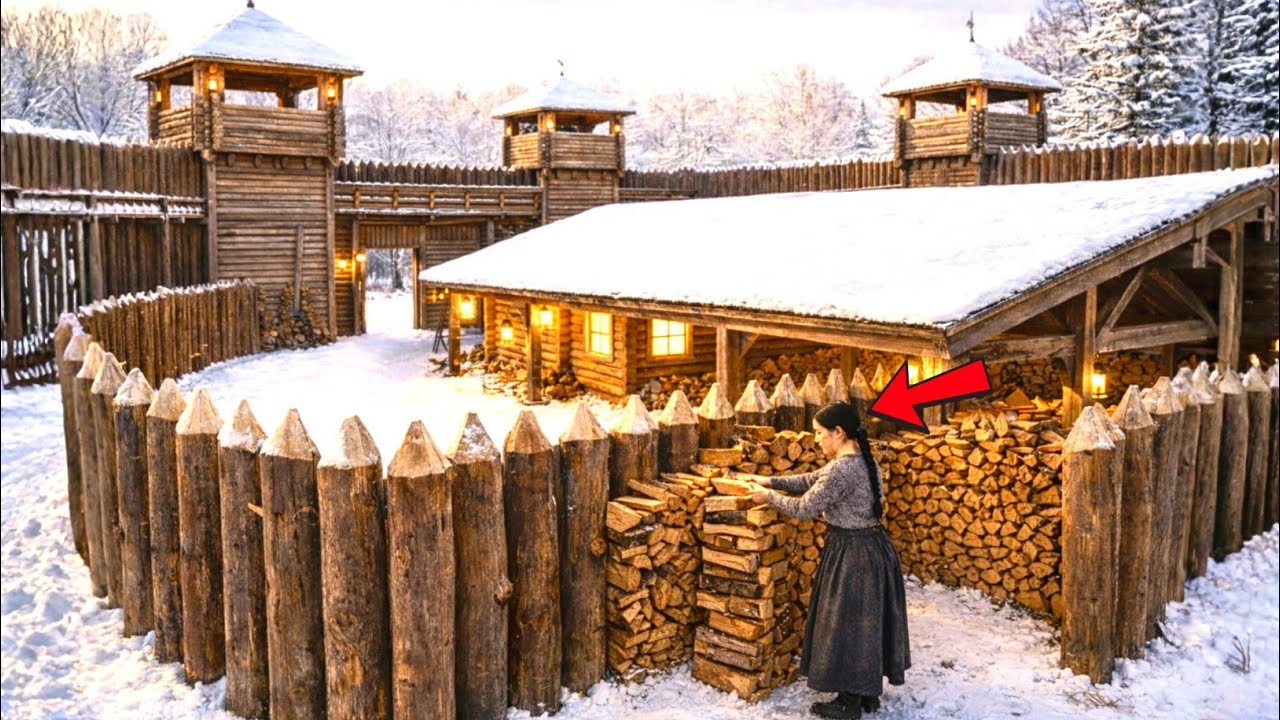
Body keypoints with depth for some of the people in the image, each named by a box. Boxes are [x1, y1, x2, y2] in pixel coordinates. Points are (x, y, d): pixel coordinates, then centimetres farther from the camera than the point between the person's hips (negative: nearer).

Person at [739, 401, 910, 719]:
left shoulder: (841, 469, -24)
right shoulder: (864, 461, 7)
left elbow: (804, 508, -18)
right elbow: (814, 480, 14)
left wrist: (768, 496, -3)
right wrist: (771, 481, 11)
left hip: (851, 554, -9)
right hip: (872, 548, 9)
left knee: (846, 624, 5)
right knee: (865, 622, 19)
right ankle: (868, 692, 32)